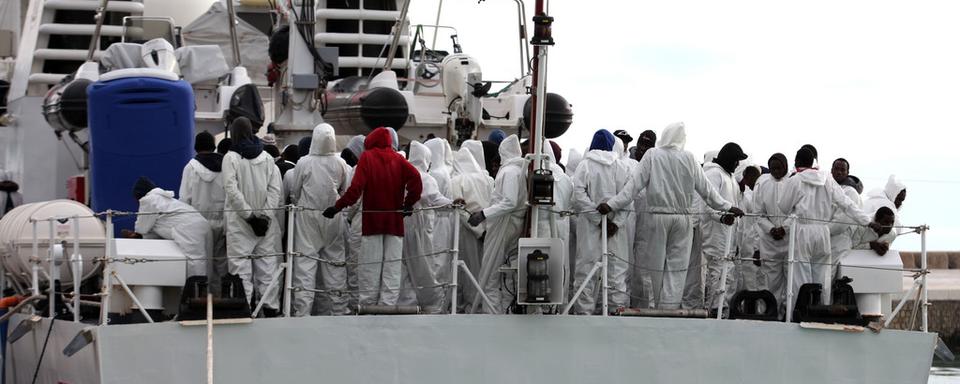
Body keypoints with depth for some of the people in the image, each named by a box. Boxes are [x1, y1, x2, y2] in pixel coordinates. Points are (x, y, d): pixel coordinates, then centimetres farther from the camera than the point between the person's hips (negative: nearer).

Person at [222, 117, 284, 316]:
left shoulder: (231, 157, -5)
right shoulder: (267, 157, 5)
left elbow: (232, 189, -12)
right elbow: (275, 188, -1)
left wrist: (249, 214, -9)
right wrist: (265, 215, -4)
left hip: (240, 222, -3)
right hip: (266, 223, 3)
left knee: (241, 266, 0)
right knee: (267, 263, 7)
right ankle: (271, 307, 7)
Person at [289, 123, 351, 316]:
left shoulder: (304, 163, -12)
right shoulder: (340, 164, -6)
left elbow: (295, 192, -2)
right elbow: (345, 192, 5)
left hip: (308, 215, -2)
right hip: (333, 216, 2)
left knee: (306, 259, 0)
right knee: (335, 259, 11)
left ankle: (302, 309, -3)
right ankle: (339, 307, 17)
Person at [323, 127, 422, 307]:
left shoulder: (367, 157, -3)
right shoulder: (397, 159, 6)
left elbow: (356, 188, -14)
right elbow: (415, 177, -10)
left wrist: (337, 207, -13)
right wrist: (409, 203, -1)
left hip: (372, 220, -2)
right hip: (395, 222, 2)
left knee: (370, 268, 4)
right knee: (392, 268, 4)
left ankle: (367, 306, 6)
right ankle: (388, 305, -1)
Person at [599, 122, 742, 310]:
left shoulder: (652, 156, -4)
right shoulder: (688, 158, -2)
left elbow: (635, 184, -9)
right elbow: (705, 188, 3)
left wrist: (612, 204, -8)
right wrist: (727, 207, 13)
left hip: (658, 216, 0)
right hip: (682, 218, 0)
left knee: (656, 265, 10)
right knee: (677, 267, 3)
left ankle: (658, 307, 16)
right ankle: (671, 306, -4)